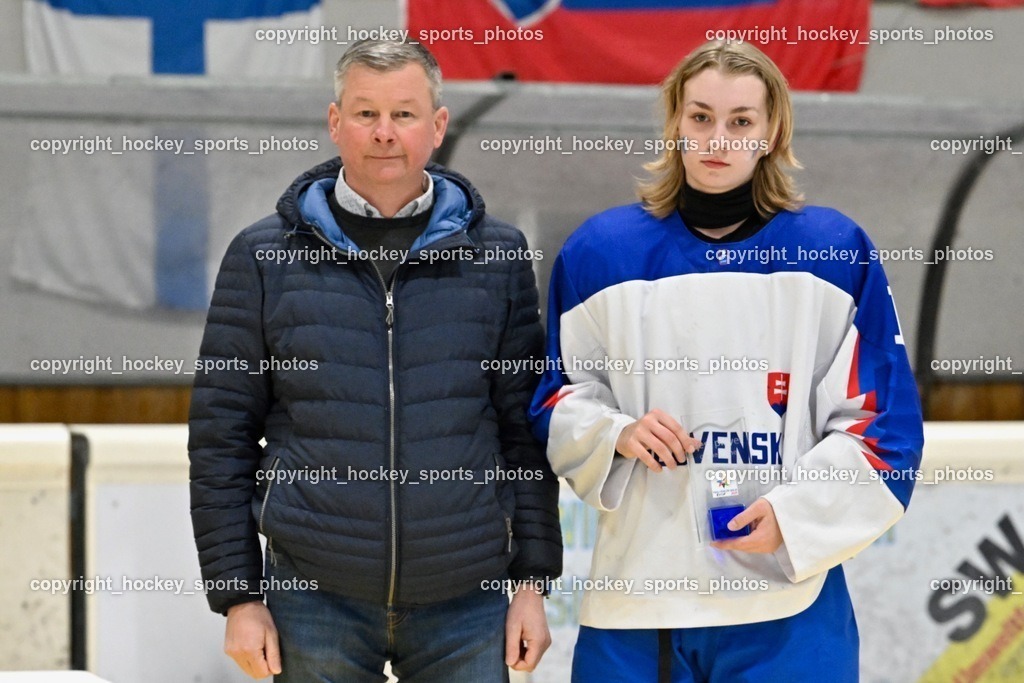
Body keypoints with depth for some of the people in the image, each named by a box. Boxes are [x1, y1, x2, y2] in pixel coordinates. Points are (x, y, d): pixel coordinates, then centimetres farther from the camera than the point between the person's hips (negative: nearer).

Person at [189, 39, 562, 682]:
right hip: (314, 602, 0)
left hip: (468, 603, 1)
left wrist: (533, 581, 2)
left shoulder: (498, 255, 5)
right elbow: (222, 435, 3)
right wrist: (239, 596, -1)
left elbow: (525, 430, 7)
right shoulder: (264, 256, 2)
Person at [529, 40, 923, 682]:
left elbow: (880, 420, 2)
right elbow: (560, 398, 14)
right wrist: (617, 434, -7)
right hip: (634, 594, 1)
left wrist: (796, 515, -11)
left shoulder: (835, 252, 1)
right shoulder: (602, 251, 6)